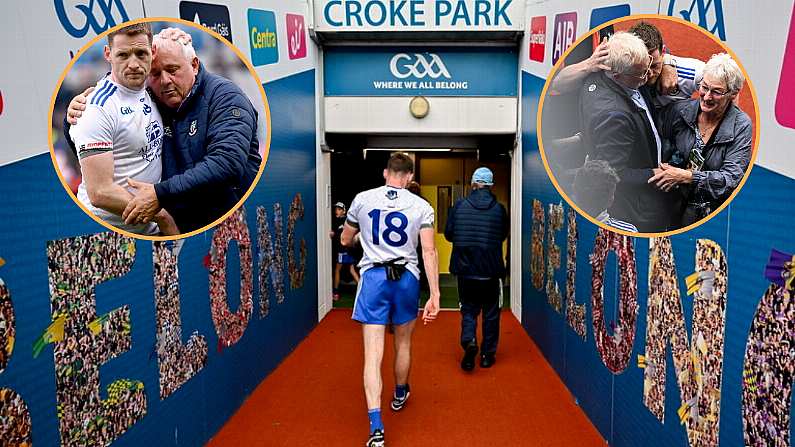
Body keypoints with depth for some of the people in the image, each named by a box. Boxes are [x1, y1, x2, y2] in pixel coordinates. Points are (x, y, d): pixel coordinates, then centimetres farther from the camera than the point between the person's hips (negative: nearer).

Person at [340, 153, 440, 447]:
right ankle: (399, 396, 46)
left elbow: (346, 240, 13)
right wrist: (435, 296, -8)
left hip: (373, 276, -1)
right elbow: (429, 251, -9)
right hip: (407, 278, 1)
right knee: (403, 344, 22)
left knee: (373, 354, -2)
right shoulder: (421, 206, -2)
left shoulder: (362, 199, 1)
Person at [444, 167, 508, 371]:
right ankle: (488, 354, 19)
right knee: (491, 312, 13)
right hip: (491, 270, 0)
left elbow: (448, 234, 0)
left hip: (466, 269, 0)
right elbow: (503, 235, 9)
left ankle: (469, 341, -11)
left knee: (469, 309, 13)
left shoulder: (459, 206, -6)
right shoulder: (499, 209, -4)